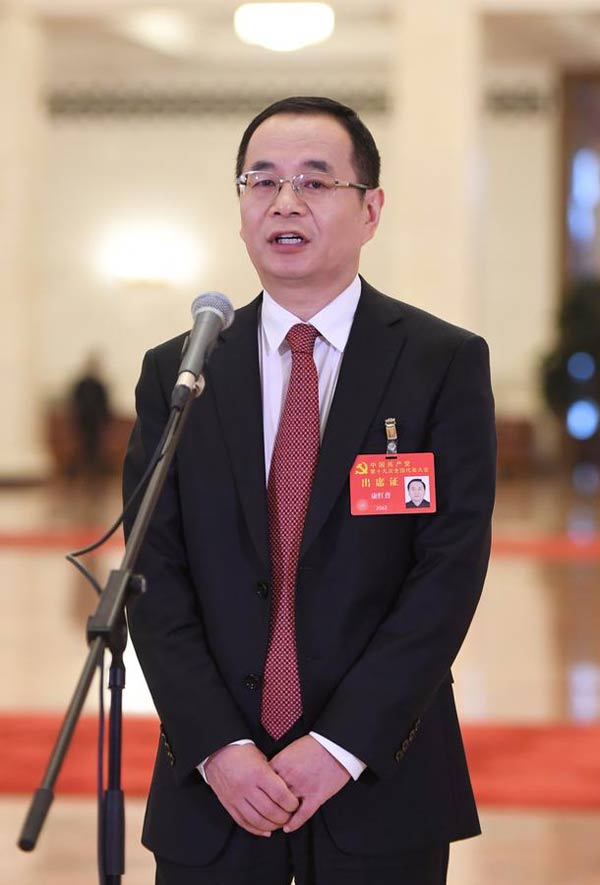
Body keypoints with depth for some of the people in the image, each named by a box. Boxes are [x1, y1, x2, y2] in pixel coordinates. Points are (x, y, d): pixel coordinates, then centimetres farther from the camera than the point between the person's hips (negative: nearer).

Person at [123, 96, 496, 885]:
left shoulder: (446, 363, -2)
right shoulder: (177, 372, 5)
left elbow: (452, 567, -8)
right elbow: (156, 576, 1)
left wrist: (342, 746, -14)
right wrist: (217, 747, -11)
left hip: (381, 782, -1)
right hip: (211, 788, 2)